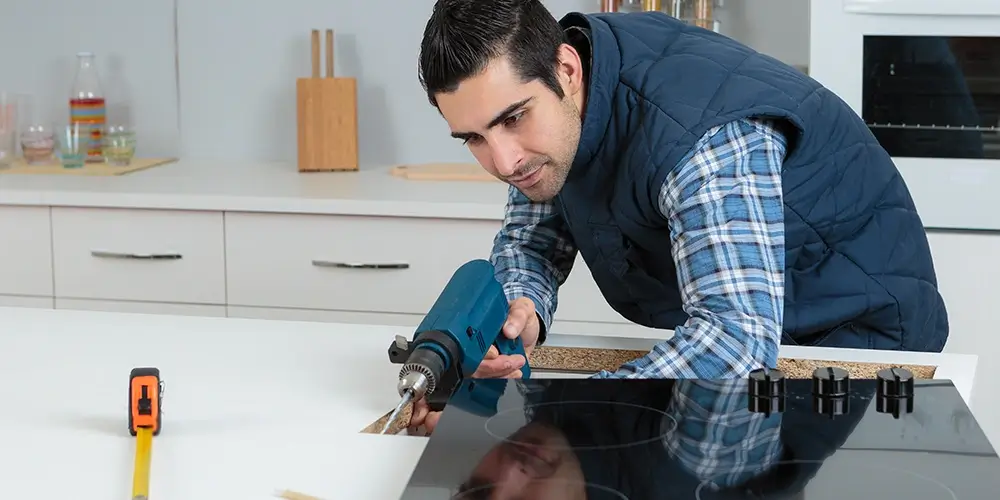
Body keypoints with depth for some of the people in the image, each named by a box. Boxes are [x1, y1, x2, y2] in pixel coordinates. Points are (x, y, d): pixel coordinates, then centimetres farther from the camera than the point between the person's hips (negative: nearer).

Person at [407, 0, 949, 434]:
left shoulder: (700, 136, -36)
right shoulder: (527, 86, -11)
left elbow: (739, 336, -45)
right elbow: (533, 237, 0)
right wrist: (519, 310, -25)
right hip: (730, 323, 7)